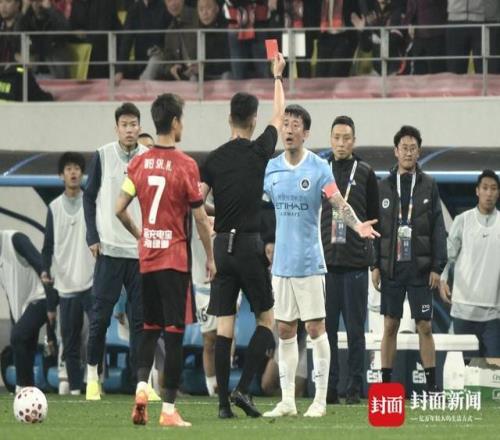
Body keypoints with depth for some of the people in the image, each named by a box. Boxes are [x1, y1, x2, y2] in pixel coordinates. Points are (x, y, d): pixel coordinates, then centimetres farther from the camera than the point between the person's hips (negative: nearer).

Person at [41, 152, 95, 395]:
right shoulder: (55, 207, 9)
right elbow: (49, 244, 11)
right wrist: (45, 270, -4)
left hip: (92, 281, -2)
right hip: (66, 284, 2)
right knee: (70, 341, 4)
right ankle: (74, 388, 8)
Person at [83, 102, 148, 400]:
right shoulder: (103, 157, 0)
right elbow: (89, 197, 5)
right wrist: (93, 237, -3)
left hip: (142, 250, 2)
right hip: (109, 249, -2)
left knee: (141, 319, 2)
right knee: (101, 314, 0)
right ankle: (92, 374, 13)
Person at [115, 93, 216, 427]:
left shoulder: (140, 163, 3)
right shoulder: (186, 165, -11)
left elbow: (120, 209, 4)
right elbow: (201, 218, -8)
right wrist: (211, 258, 3)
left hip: (146, 258, 5)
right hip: (176, 259, -5)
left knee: (150, 328, 17)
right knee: (175, 331, -2)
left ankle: (141, 386, -5)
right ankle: (169, 409, -4)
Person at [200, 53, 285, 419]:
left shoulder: (214, 159, 4)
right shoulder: (259, 152, -3)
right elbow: (279, 116, 13)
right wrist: (278, 76, 27)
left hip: (221, 246, 3)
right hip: (250, 245, -3)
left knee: (224, 327, 2)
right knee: (266, 321, 8)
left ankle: (224, 401, 0)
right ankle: (243, 389, -6)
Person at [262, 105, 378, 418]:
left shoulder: (319, 168, -5)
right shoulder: (271, 168, 7)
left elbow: (340, 204, -12)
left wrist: (357, 225, -29)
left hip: (310, 262, -4)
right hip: (282, 261, 4)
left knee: (315, 328, -3)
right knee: (285, 330, 6)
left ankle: (320, 400, 2)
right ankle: (287, 401, 11)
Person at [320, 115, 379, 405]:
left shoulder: (365, 173, 6)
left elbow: (374, 218, 11)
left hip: (356, 262, -1)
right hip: (325, 261, 1)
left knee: (355, 329, 0)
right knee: (326, 327, 0)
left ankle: (355, 388, 3)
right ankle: (329, 387, 4)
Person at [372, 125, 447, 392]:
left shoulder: (429, 187, 5)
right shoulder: (383, 187, 7)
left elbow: (438, 229, 2)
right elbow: (373, 228, 7)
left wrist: (437, 267, -5)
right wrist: (374, 265, -2)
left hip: (420, 269, -1)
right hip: (391, 267, 1)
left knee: (425, 327, -1)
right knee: (390, 326, 3)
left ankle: (431, 385, 3)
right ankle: (385, 384, 7)